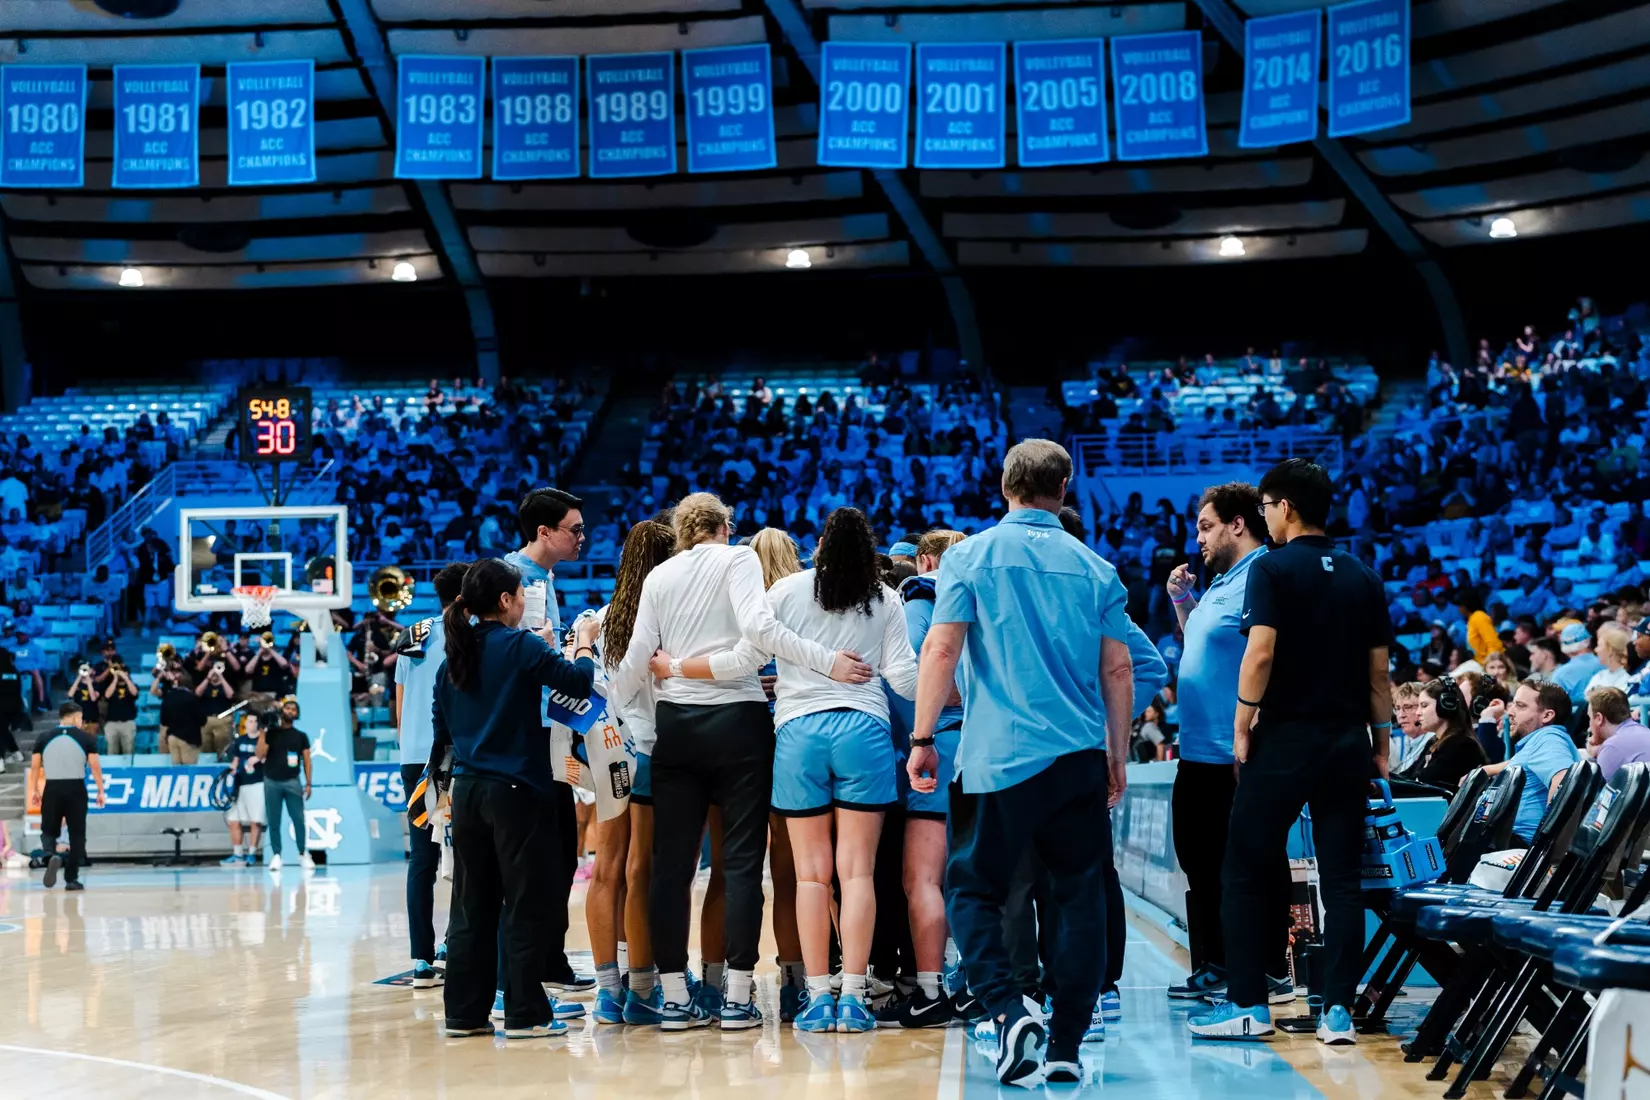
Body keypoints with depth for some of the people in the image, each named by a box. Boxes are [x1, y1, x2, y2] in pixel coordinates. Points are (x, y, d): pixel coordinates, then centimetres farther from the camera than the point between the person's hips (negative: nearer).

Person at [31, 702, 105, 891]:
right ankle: (71, 879, 7)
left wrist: (36, 790, 18)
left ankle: (52, 855, -19)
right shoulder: (86, 738, -1)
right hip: (76, 789, -1)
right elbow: (94, 766, -5)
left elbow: (34, 766, 6)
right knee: (77, 834, 9)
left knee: (49, 830, 14)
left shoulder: (45, 739, 5)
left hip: (52, 788, 1)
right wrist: (100, 791, 2)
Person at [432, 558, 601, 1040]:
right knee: (524, 905, 0)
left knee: (472, 906, 10)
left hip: (467, 792, 6)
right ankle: (525, 1014, 1)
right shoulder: (520, 646, -10)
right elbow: (578, 682, -12)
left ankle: (465, 1013, 12)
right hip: (515, 791, -6)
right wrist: (584, 643, 8)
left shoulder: (455, 656, 9)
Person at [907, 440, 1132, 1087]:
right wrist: (1117, 759, 18)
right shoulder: (1095, 568, 9)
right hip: (1083, 758, 3)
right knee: (1080, 898, 9)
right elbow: (1118, 669, 9)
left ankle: (1010, 1013, -14)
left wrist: (923, 737, 0)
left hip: (999, 756, -2)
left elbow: (942, 649, -6)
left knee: (971, 888, 7)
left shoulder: (970, 556, 1)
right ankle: (1065, 1048, 7)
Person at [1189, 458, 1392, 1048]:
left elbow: (1260, 653, -15)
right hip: (1347, 740, 5)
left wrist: (1242, 727, -8)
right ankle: (1338, 1010, 1)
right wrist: (1381, 743, 16)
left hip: (1284, 739, -5)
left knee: (1247, 872, 5)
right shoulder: (1363, 578, 10)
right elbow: (1379, 669, 10)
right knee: (1342, 878, 4)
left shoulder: (1272, 568, -6)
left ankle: (1247, 1005, 6)